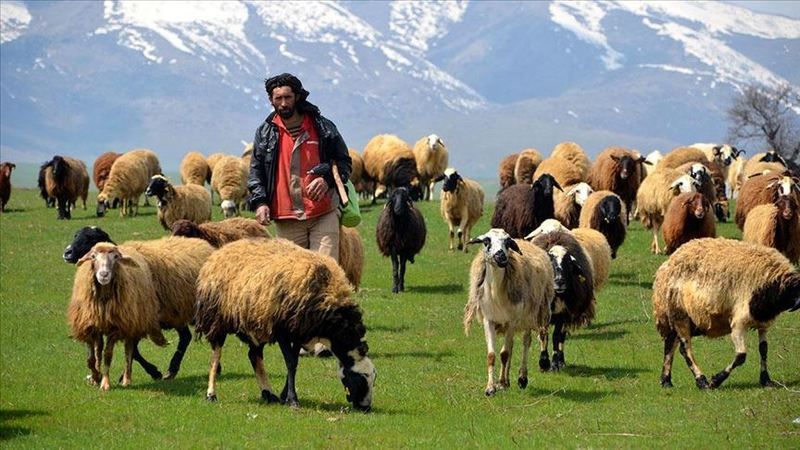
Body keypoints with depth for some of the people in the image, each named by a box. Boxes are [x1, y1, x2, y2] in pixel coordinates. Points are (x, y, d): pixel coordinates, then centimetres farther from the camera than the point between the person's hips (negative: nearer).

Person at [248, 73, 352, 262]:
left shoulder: (322, 127, 6)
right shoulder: (265, 132, 10)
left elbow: (344, 162, 11)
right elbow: (256, 171, 11)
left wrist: (327, 179, -10)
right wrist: (259, 202, -5)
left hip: (323, 214, -1)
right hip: (286, 219, 1)